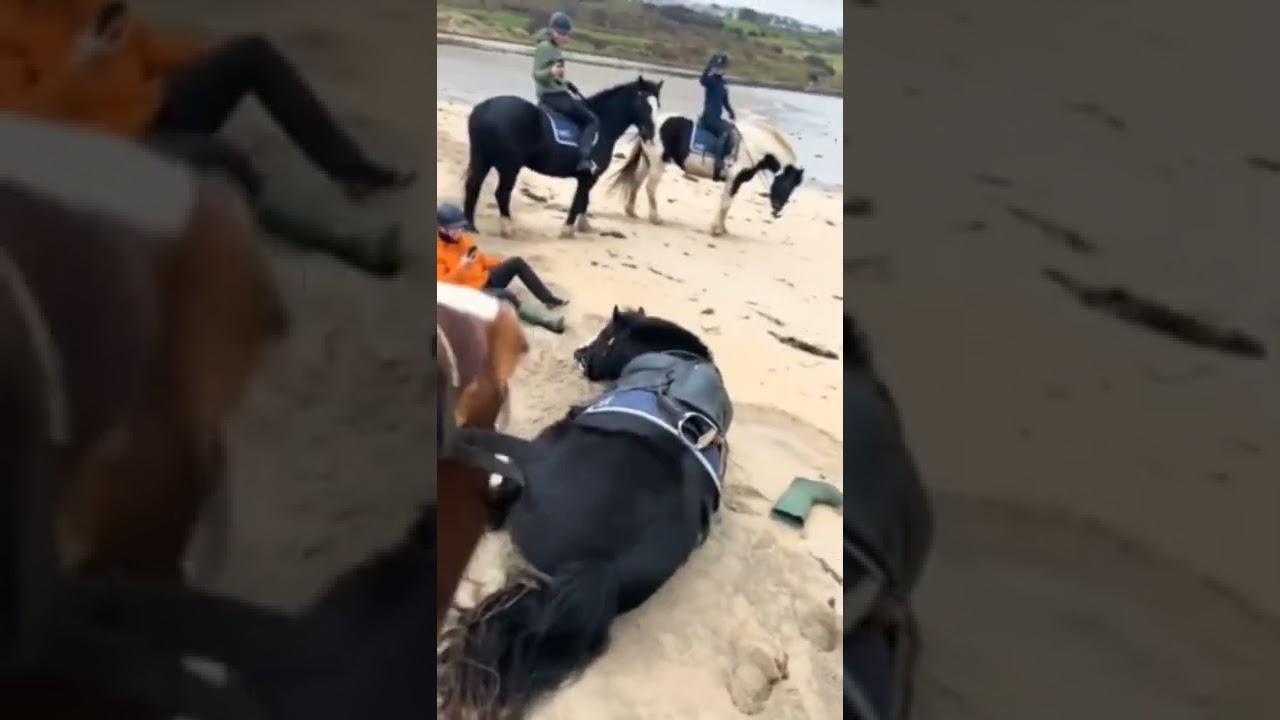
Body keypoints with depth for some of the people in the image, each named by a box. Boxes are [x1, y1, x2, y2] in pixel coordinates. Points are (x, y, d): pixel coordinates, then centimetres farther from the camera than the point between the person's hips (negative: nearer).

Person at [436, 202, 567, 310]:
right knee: (506, 295, -33)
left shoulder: (461, 239, 9)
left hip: (485, 280, 8)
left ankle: (549, 300, -5)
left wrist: (505, 262, 11)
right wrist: (461, 268, -31)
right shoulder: (437, 251, -15)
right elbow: (441, 285, -23)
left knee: (517, 263, -5)